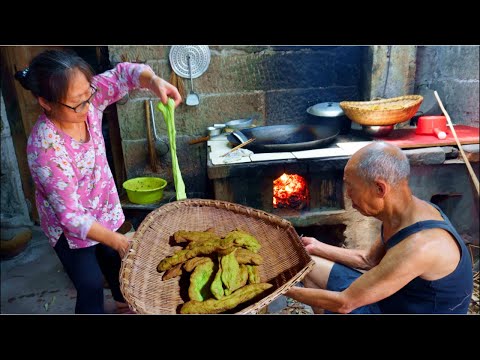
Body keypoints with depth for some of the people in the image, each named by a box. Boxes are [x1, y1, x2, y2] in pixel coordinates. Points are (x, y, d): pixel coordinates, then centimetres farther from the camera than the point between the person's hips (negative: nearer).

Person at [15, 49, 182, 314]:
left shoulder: (87, 99, -21)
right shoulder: (46, 148, -35)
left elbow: (123, 74, -11)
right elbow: (71, 216, -31)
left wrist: (154, 81, -33)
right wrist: (118, 241, -32)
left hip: (105, 209, 7)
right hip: (70, 228, -6)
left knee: (116, 263, 27)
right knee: (91, 287, 4)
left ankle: (124, 304, 56)